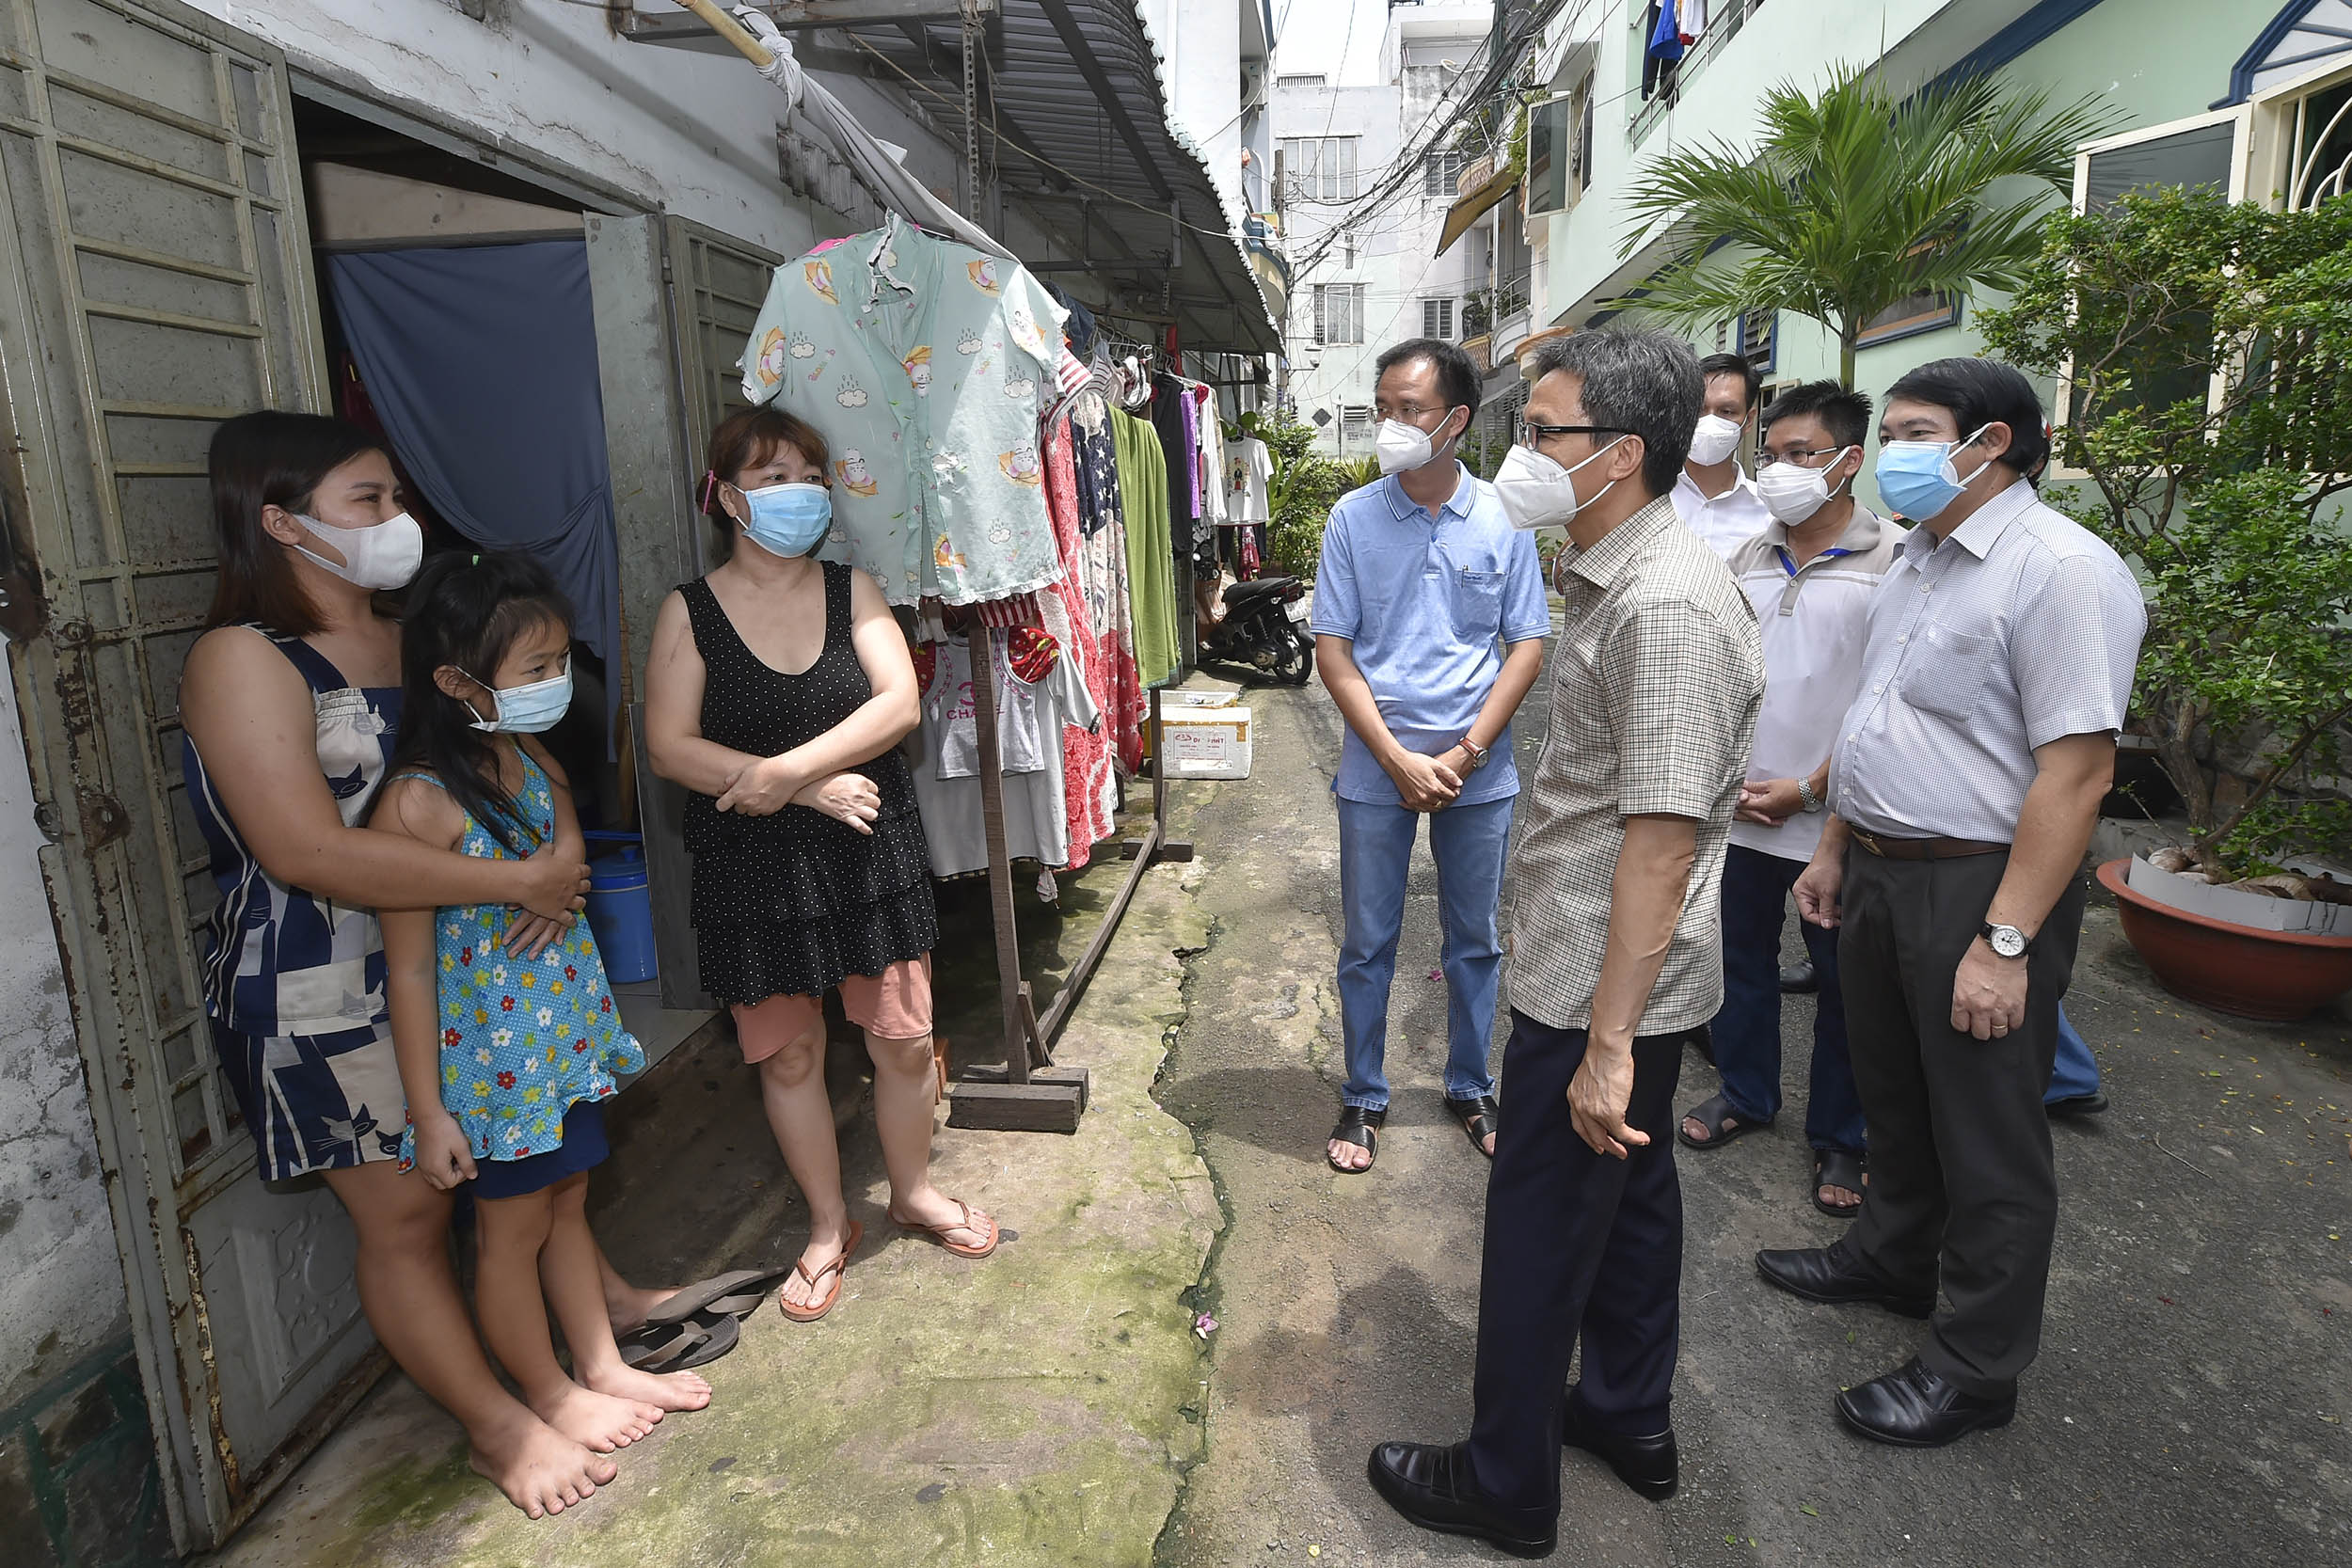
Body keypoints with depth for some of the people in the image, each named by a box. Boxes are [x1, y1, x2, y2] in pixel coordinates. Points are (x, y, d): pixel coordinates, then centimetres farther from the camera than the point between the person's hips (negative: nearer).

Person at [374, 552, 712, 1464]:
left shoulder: (534, 763, 0)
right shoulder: (419, 803, -22)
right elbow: (409, 966, -18)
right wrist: (428, 1113, -15)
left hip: (567, 1036, 7)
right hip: (492, 1058, -7)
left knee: (567, 1203, 21)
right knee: (512, 1229, 13)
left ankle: (603, 1366, 38)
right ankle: (548, 1392, 33)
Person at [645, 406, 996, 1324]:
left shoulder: (852, 590, 2)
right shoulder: (690, 612, -3)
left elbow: (899, 704, -10)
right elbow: (669, 746, -11)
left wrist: (789, 768, -21)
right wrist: (812, 790, -18)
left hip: (871, 853, 1)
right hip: (754, 870, -1)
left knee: (904, 1037, 9)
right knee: (788, 1053, 10)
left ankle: (913, 1190, 35)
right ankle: (828, 1226, 32)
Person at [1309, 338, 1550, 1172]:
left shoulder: (1504, 519, -2)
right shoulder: (1354, 518, -3)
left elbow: (1528, 644, 0)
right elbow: (1334, 648, -5)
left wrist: (1468, 751, -11)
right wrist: (1398, 757, -13)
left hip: (1479, 770, 1)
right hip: (1376, 769, 0)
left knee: (1475, 940, 13)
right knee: (1367, 943, 9)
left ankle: (1470, 1087, 33)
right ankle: (1363, 1099, 26)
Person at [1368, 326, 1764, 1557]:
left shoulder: (1667, 606, -25)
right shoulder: (1615, 576, 8)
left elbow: (1663, 839, -28)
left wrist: (1608, 1042, -26)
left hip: (1597, 991, -10)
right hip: (1618, 977, 10)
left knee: (1541, 1235, 6)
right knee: (1630, 1189, 23)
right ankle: (1631, 1419, 44)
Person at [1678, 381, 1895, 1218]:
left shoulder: (1892, 561, -10)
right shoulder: (1749, 558, 7)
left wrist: (1808, 790, -13)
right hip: (1740, 809, 5)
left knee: (1844, 982, 9)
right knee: (1741, 957, 17)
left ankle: (1838, 1136, 25)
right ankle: (1745, 1092, 36)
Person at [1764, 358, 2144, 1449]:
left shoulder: (2060, 571, -18)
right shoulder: (1919, 558, 11)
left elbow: (2076, 768, -23)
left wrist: (2006, 943, -26)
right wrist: (1834, 848, 17)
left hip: (1978, 887, -8)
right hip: (1879, 871, 9)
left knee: (1985, 1137, 6)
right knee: (1893, 1093, 23)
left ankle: (1976, 1367, 23)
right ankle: (1892, 1257, 44)